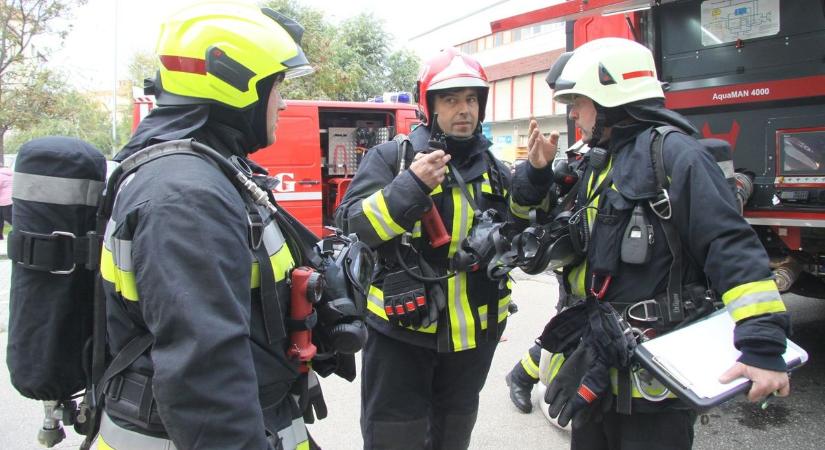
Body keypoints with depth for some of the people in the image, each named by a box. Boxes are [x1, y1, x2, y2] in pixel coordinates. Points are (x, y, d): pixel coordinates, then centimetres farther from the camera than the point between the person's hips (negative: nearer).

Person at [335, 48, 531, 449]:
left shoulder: (493, 167, 8)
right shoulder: (390, 157, -8)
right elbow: (351, 227, -18)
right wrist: (411, 185, -30)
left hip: (475, 332, 5)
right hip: (401, 330, -4)